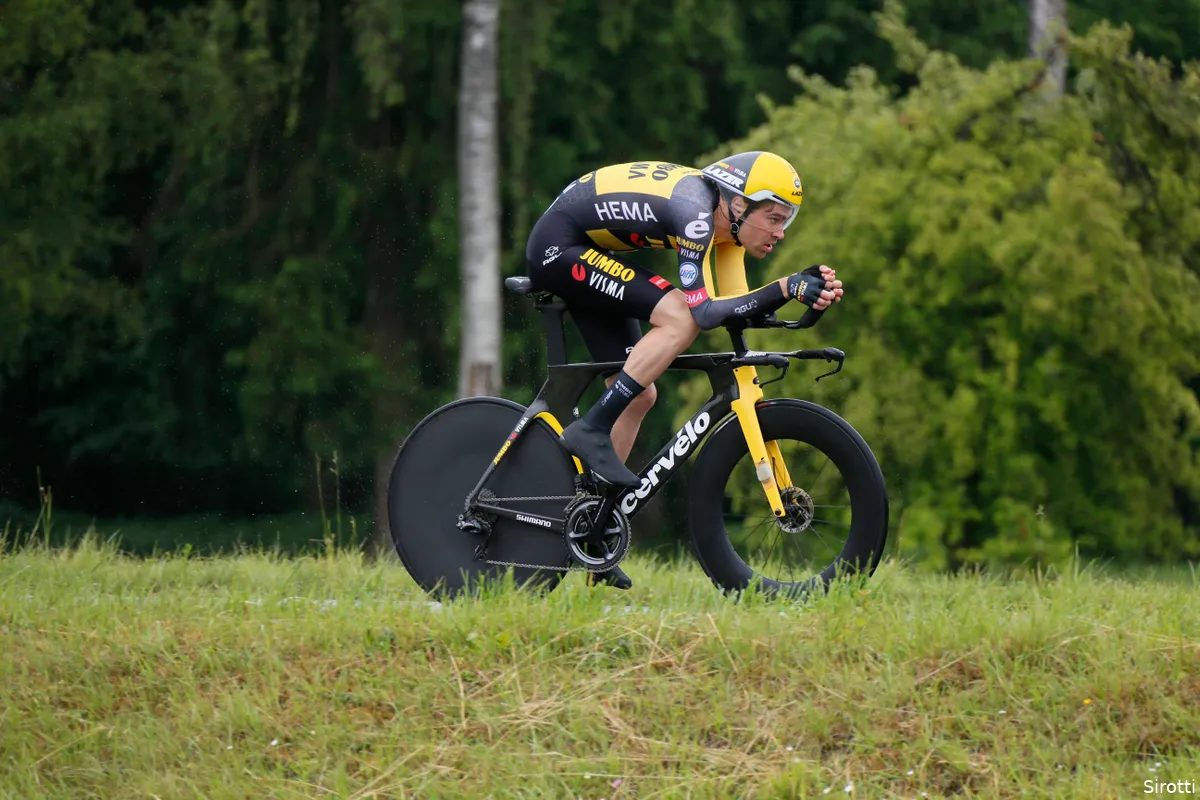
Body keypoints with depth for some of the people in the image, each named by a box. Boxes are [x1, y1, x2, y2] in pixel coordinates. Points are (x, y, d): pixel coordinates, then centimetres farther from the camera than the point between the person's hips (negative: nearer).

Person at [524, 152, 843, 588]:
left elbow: (739, 309, -2)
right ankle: (591, 432, -22)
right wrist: (786, 288, -34)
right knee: (680, 318, -26)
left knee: (638, 397, 8)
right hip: (558, 244, -10)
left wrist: (807, 291, -16)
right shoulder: (694, 211, -27)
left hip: (584, 252, 10)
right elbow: (703, 311, -32)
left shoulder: (728, 220, 1)